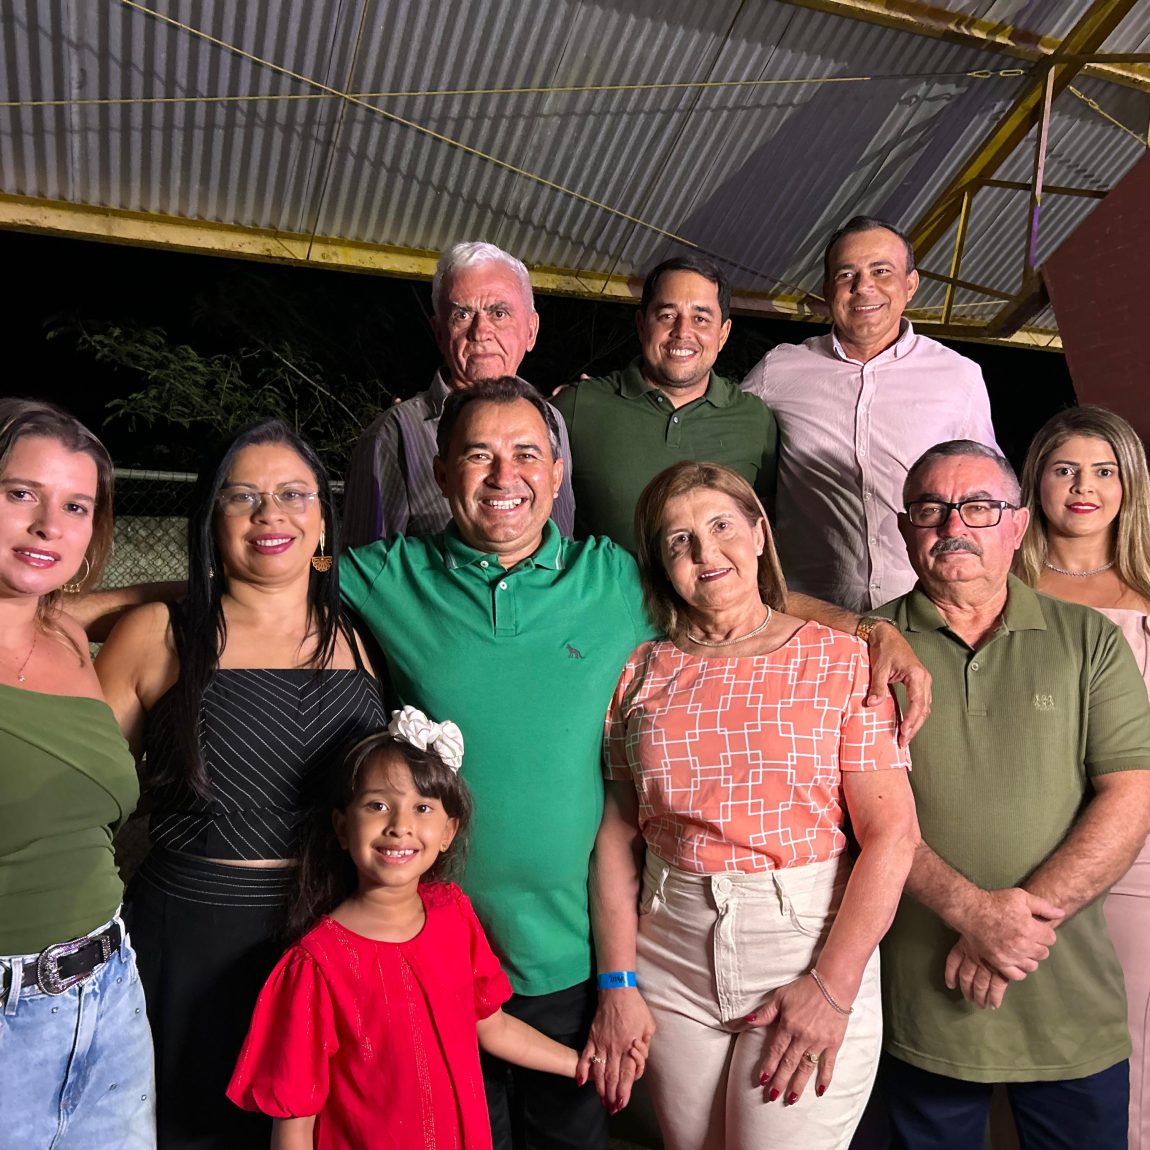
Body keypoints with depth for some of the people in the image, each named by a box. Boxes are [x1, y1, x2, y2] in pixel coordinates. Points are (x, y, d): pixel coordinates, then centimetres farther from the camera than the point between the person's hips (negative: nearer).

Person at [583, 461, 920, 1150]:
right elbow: (618, 834, 3)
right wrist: (619, 983, -2)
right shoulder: (641, 673, 4)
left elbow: (892, 833, -9)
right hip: (673, 961, 3)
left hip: (807, 942, -2)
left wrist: (833, 986, -15)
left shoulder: (841, 661, -5)